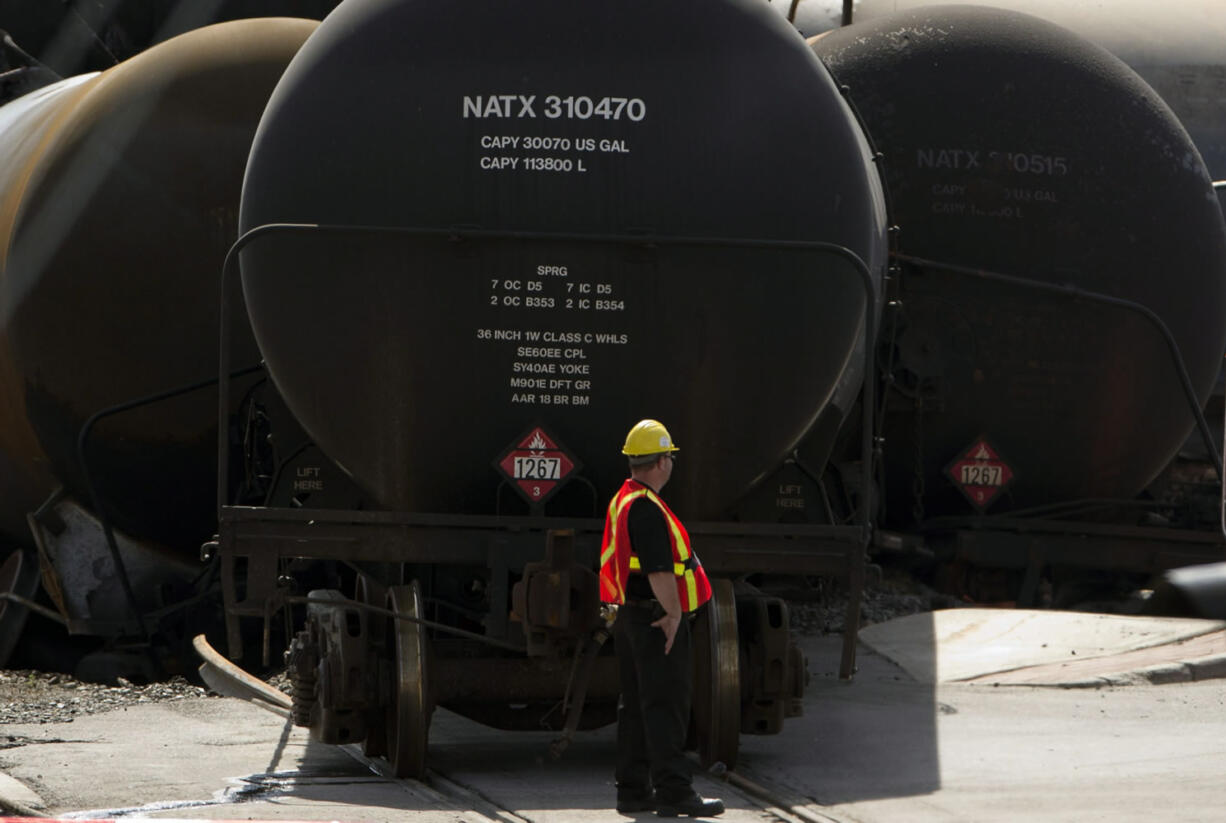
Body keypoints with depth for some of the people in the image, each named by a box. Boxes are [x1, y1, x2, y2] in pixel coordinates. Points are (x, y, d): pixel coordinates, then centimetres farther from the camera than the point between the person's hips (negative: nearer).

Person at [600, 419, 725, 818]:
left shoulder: (622, 500, 14)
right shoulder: (647, 509, -19)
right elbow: (659, 570, -24)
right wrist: (674, 613, -16)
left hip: (630, 615, 10)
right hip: (656, 618, -10)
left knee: (636, 704, 12)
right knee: (665, 704, -9)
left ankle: (633, 789, 15)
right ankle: (673, 790, -10)